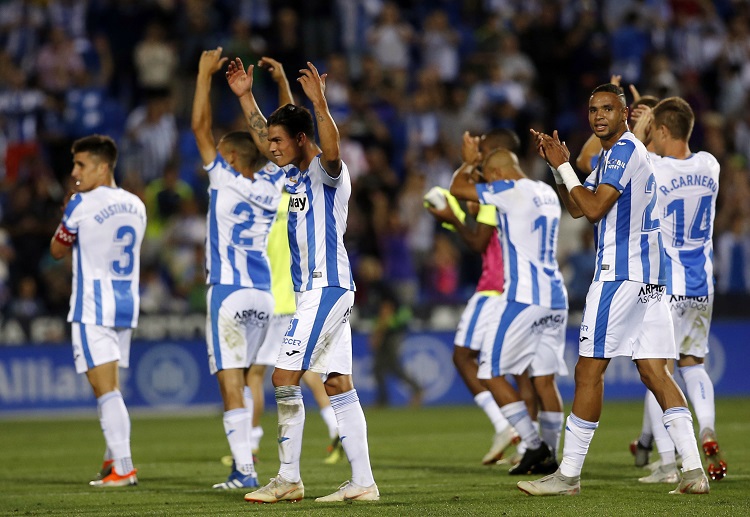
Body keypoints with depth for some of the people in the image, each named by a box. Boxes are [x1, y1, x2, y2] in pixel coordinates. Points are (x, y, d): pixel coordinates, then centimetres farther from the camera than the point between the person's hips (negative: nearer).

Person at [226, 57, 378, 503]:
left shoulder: (328, 172, -10)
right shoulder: (295, 173, 15)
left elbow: (332, 149, -33)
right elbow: (263, 137, 31)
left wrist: (320, 104, -46)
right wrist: (246, 96, 28)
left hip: (326, 289, -9)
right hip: (316, 288, 9)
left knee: (285, 377, -10)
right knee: (339, 384, 4)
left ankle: (289, 479, -5)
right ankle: (363, 482, 2)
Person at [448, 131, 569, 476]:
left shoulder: (510, 191, -8)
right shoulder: (547, 194, 16)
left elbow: (458, 188, 0)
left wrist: (468, 161, 19)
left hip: (523, 296, -8)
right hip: (555, 296, 8)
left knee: (492, 373, -1)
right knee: (544, 379, 9)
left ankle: (535, 445, -6)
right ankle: (548, 456, 8)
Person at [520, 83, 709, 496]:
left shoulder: (625, 151, -11)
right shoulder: (613, 155, 21)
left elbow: (594, 209, -18)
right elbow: (576, 207, 24)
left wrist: (564, 166, -9)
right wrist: (556, 164, 12)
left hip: (620, 274, -10)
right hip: (647, 276, 10)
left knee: (589, 369, -5)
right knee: (653, 371, 5)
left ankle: (568, 474, -2)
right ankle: (693, 470, -2)